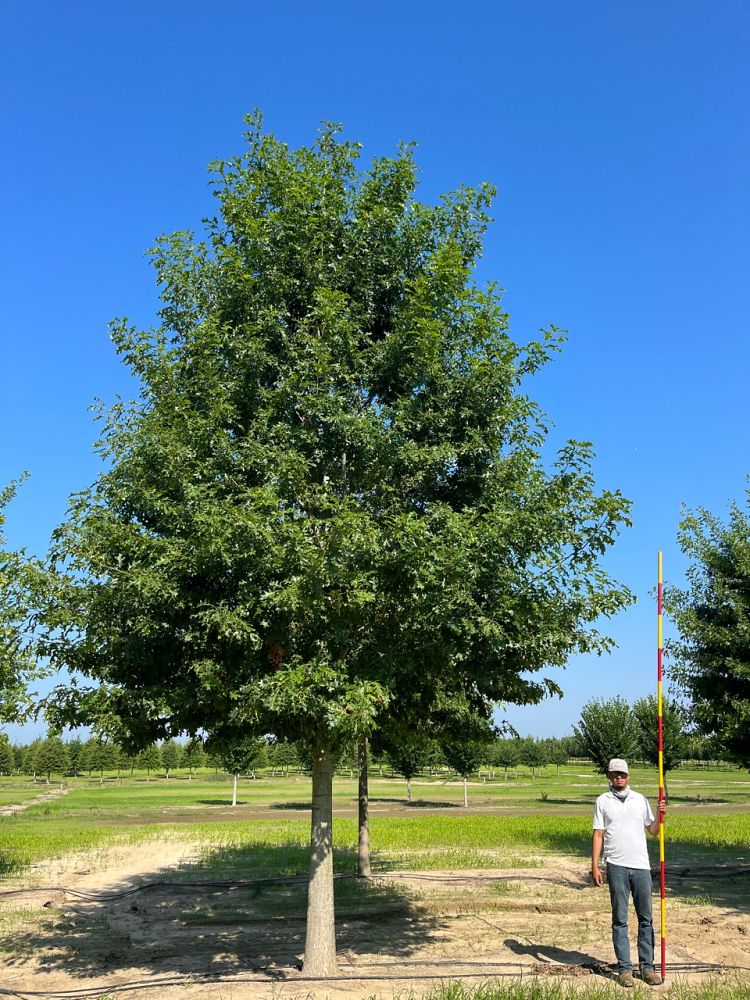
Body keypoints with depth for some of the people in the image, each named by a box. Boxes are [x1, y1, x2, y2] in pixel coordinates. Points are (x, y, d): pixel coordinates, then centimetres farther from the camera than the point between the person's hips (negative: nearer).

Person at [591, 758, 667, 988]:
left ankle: (647, 967, 11)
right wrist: (594, 865, -4)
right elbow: (598, 834, 3)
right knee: (620, 919, 2)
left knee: (646, 918, 4)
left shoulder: (640, 799, 11)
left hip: (641, 865, 2)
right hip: (617, 866, -2)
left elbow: (653, 831, 12)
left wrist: (660, 815, -7)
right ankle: (624, 969, 6)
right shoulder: (602, 801, 5)